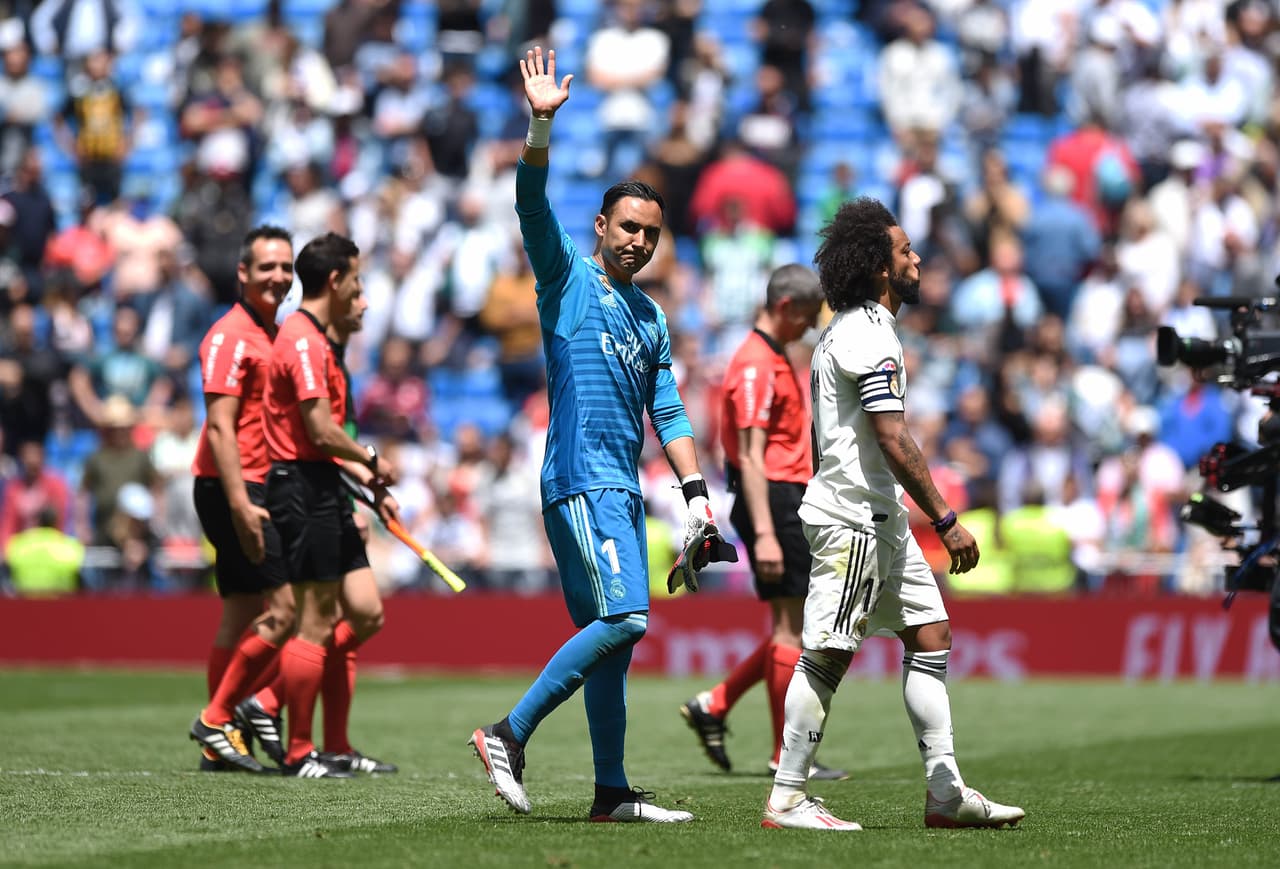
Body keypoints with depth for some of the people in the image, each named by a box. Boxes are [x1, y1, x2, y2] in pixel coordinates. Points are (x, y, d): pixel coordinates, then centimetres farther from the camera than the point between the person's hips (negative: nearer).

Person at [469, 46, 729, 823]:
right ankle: (509, 736, -14)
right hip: (581, 478, -8)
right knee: (623, 620, -19)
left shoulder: (651, 318, 21)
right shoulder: (568, 278, 2)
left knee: (613, 639, 7)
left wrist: (696, 491, 11)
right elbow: (532, 202, -13)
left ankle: (613, 793, 9)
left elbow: (668, 413, 21)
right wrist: (542, 126, -27)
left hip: (623, 487, 8)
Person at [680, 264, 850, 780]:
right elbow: (750, 457, -21)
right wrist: (764, 533, -26)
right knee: (791, 628, -6)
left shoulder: (776, 361, 18)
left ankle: (713, 706, 15)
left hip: (789, 500, 10)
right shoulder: (755, 365, -15)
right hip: (772, 500, -10)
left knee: (795, 627, 11)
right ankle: (788, 754, -1)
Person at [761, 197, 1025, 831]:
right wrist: (946, 522, -20)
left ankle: (945, 792, 8)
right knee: (827, 655, -8)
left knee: (930, 635, 8)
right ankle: (787, 798, -5)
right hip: (854, 516, -11)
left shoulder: (846, 329, 17)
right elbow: (894, 441, -21)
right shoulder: (869, 336, -15)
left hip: (879, 517, 11)